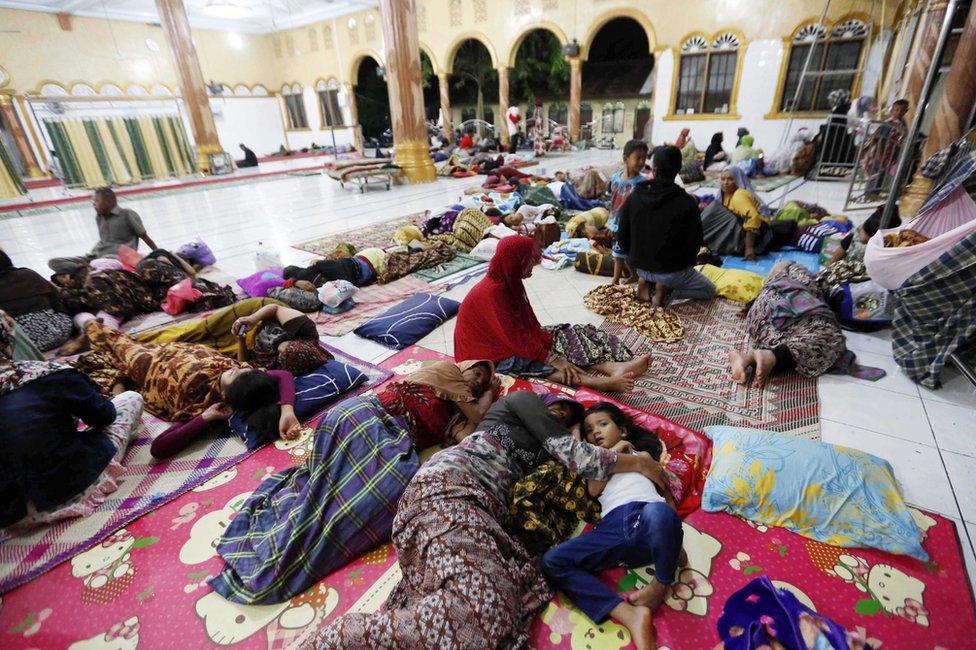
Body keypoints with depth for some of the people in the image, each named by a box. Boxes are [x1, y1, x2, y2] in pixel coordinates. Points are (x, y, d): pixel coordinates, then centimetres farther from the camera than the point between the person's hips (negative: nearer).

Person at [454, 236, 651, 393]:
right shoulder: (491, 293, -27)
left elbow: (528, 324, 4)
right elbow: (517, 338, -28)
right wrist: (554, 360, -25)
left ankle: (615, 367, -21)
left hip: (511, 340, 8)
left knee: (568, 335, -7)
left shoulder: (508, 283, 2)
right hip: (494, 354, -8)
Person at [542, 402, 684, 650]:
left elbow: (666, 491, 19)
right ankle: (630, 614, -28)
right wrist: (613, 452, 13)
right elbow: (594, 489, 10)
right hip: (611, 529, 2)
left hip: (648, 523, -2)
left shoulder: (643, 453, 30)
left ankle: (661, 583, -12)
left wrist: (674, 538, 3)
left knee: (658, 512, -41)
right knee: (552, 561, -20)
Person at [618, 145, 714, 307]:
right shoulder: (687, 203, -18)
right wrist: (688, 262, 12)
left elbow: (622, 238, -3)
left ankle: (644, 284, 11)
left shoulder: (634, 197, -9)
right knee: (709, 290, 20)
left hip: (641, 266, 5)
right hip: (672, 270, -5)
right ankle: (665, 288, -4)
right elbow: (694, 242, -10)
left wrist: (638, 258, 14)